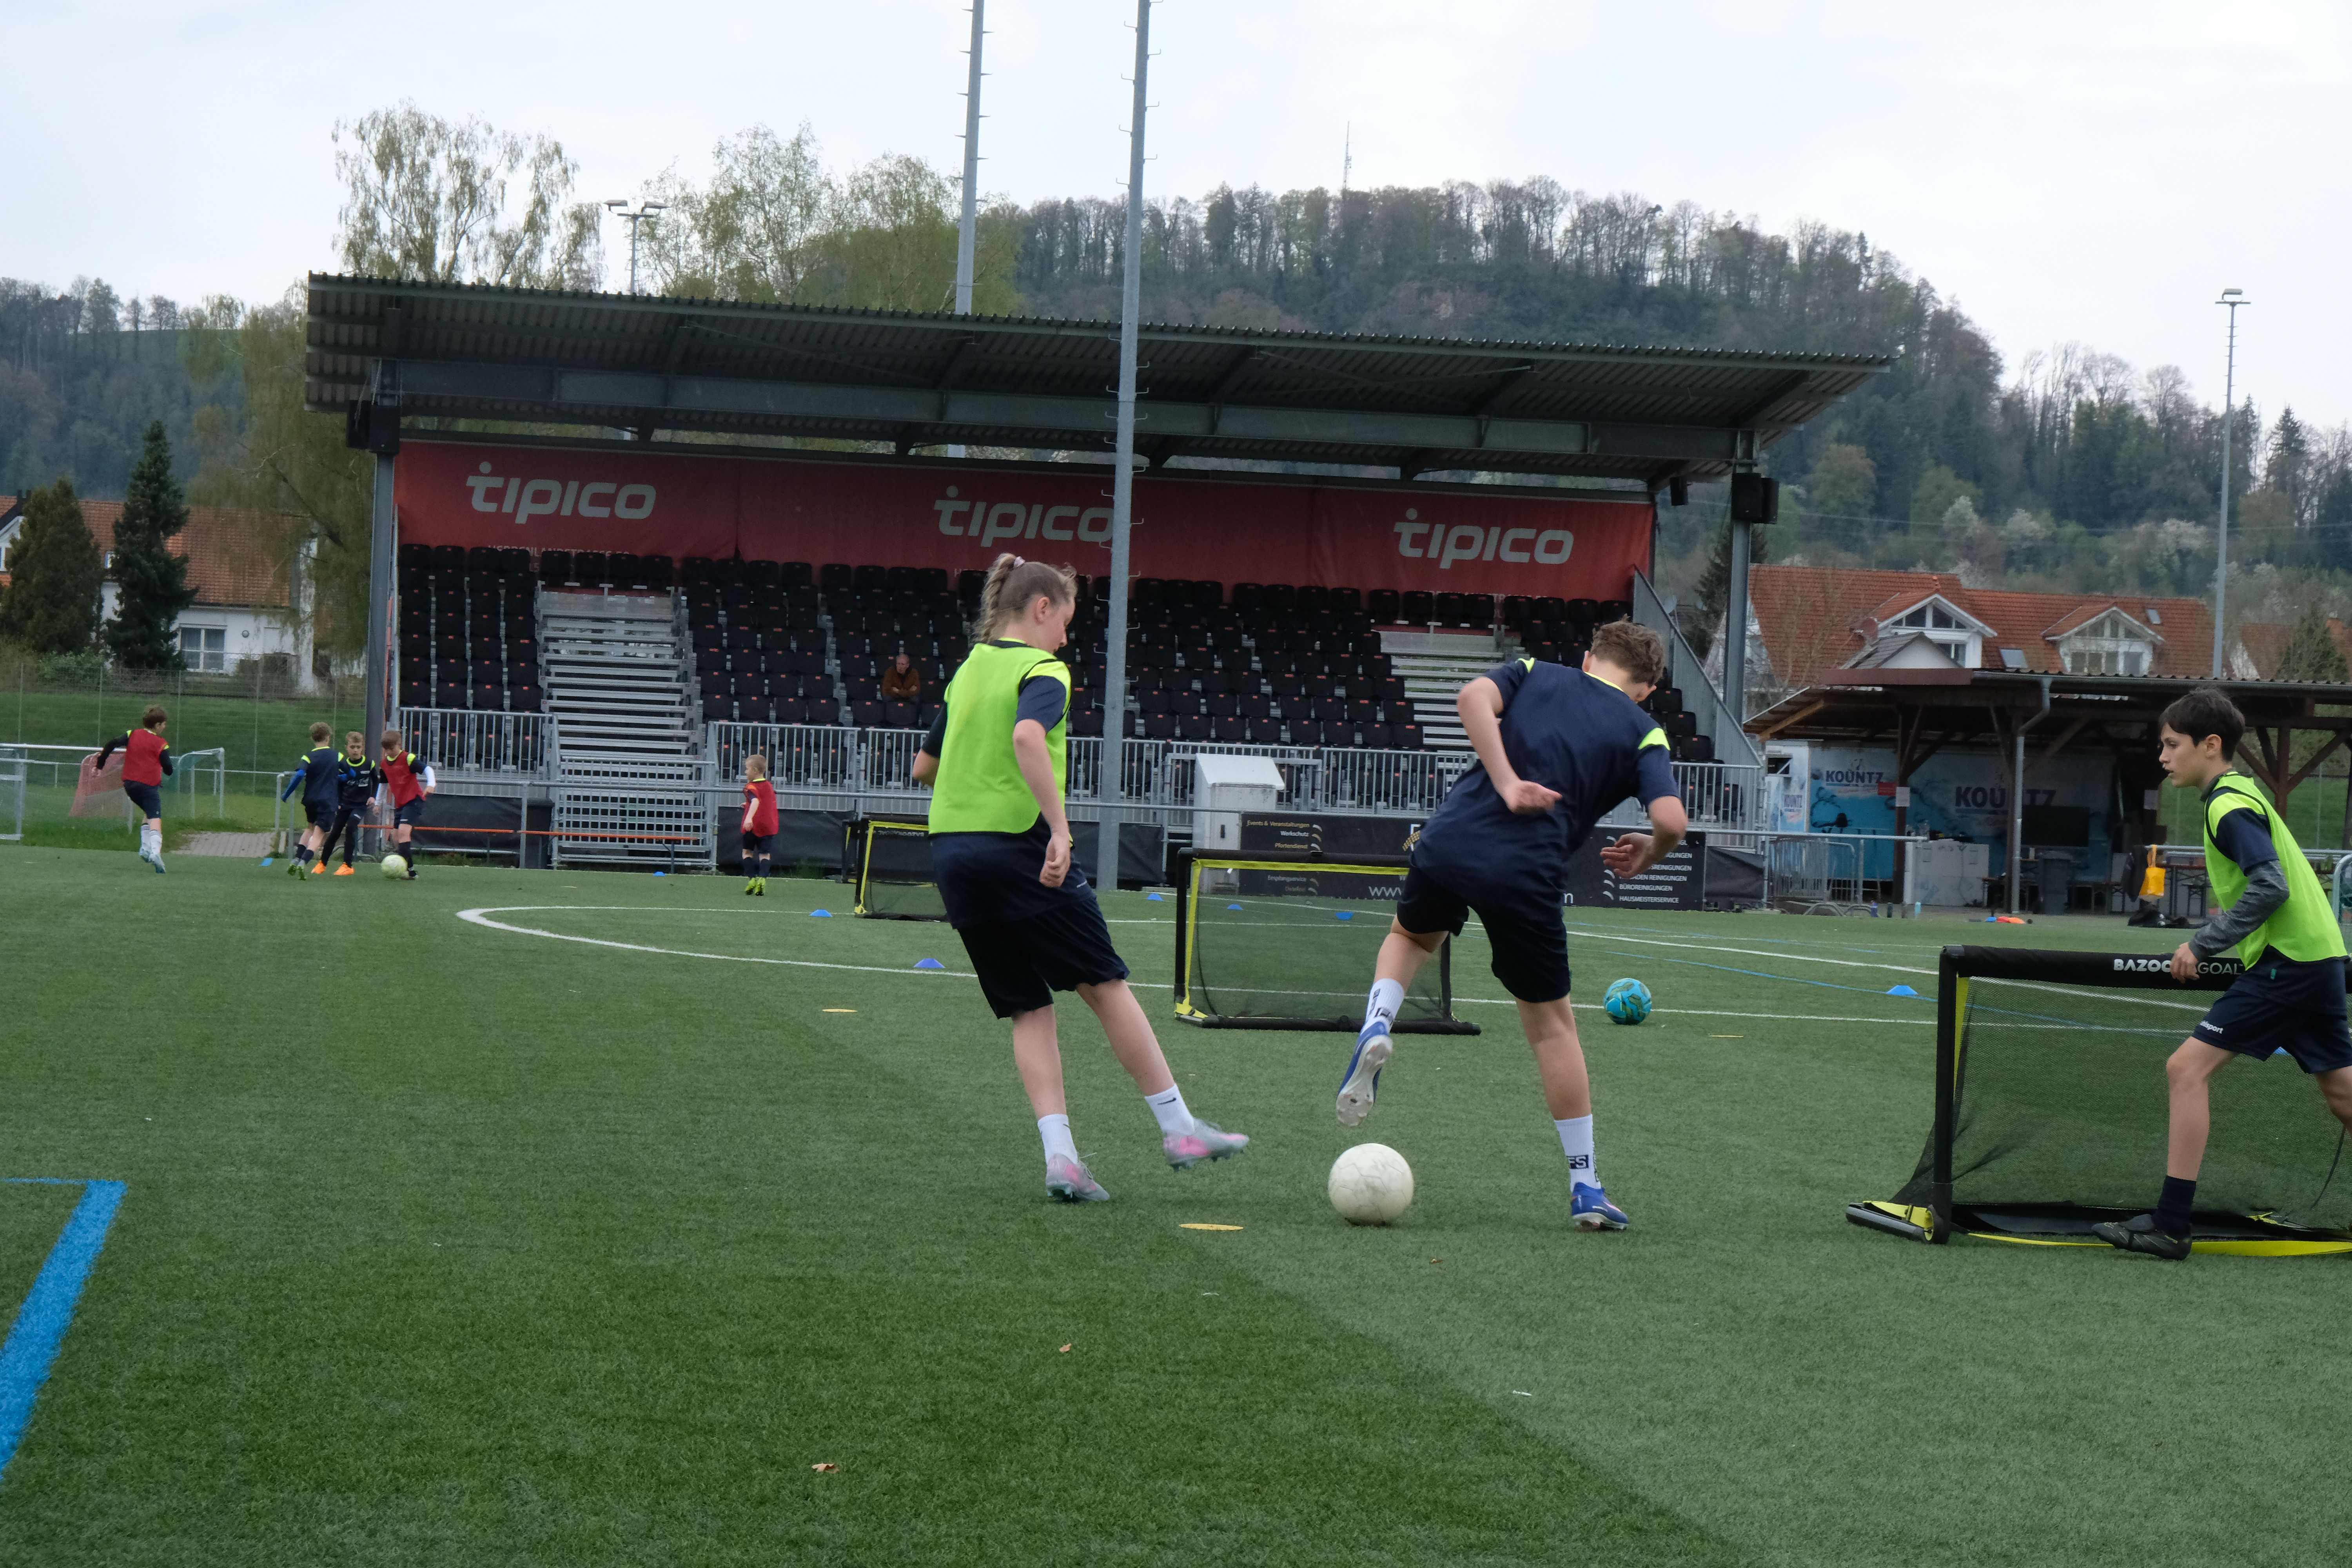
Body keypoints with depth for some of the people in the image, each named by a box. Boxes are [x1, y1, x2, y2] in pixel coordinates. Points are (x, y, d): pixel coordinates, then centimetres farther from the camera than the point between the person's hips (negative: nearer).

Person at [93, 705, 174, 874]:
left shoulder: (133, 735, 9)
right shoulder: (161, 744, -1)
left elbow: (111, 744, 0)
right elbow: (168, 770, -3)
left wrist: (100, 765, 7)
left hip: (129, 784, 5)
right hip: (149, 785, -5)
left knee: (148, 814, 24)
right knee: (155, 820, -12)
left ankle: (145, 848, 11)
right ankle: (155, 852, -33)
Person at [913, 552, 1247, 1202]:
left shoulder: (969, 669, 16)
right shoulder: (1042, 670, -7)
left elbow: (923, 767, 22)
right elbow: (1028, 737, -29)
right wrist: (1059, 827, -30)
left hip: (950, 851, 7)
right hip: (1017, 848, -7)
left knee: (1029, 1008, 9)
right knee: (1106, 985, 5)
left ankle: (1059, 1154, -3)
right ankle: (1178, 1129, 11)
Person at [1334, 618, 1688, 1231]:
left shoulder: (1535, 674, 19)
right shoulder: (1642, 732, 13)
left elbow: (1475, 696, -4)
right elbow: (1671, 819, -4)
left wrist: (1506, 781, -8)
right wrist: (1647, 855, 17)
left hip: (1450, 837, 2)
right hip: (1527, 875, -2)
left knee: (1411, 935, 34)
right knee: (1552, 1022, 13)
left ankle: (1377, 1024, 3)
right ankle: (1585, 1187, 13)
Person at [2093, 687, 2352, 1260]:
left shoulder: (2229, 807, -12)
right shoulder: (2240, 793, 17)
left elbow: (2269, 887, -23)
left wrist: (2203, 944, -18)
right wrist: (2210, 940, 14)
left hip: (2288, 962, -10)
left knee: (2188, 1067, -10)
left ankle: (2170, 1226, -11)